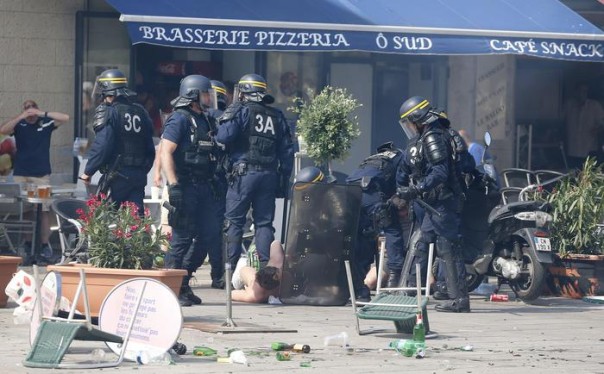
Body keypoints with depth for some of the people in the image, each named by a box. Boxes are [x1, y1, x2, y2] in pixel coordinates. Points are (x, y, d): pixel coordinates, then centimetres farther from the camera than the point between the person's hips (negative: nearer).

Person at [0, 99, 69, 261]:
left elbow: (65, 118, -7)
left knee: (43, 210, -2)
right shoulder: (19, 125, 4)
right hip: (20, 175, 1)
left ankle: (45, 245, 1)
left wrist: (43, 114, -13)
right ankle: (25, 243, 9)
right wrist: (21, 116, -17)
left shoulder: (45, 123, 3)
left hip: (42, 175, -1)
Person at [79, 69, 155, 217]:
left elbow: (101, 146, -17)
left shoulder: (107, 112, -8)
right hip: (139, 175, 6)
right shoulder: (140, 112, 14)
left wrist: (88, 172, -8)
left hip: (117, 176, -6)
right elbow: (150, 149, 17)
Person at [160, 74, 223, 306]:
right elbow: (165, 152, -15)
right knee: (182, 238, -6)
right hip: (186, 186, -8)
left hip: (204, 188, 8)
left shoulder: (207, 121, 18)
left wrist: (215, 186, 18)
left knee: (209, 235, 5)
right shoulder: (180, 119, -8)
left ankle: (184, 284, 15)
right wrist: (173, 185, -22)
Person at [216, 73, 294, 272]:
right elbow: (287, 151, 15)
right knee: (264, 222, 7)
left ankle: (231, 266, -4)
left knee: (233, 221, 1)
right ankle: (266, 266, -1)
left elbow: (223, 137, -15)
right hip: (269, 175, 5)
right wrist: (284, 180, 17)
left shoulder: (242, 111, -2)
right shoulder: (277, 116, 14)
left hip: (244, 173, -5)